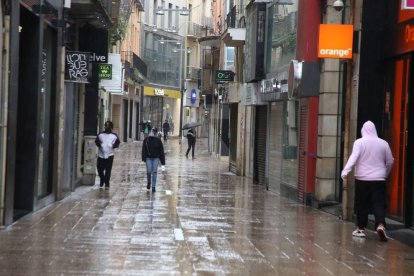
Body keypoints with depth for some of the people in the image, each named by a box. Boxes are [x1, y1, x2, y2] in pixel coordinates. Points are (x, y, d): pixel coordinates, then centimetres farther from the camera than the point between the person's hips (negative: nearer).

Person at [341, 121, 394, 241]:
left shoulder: (359, 142, -4)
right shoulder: (383, 143, 6)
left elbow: (353, 157, -18)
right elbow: (390, 161, 14)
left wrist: (345, 171, -25)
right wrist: (385, 174, 30)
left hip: (362, 179, -1)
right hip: (379, 180, 1)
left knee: (361, 204, 9)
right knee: (379, 204, -1)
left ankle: (361, 229, 16)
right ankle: (380, 225, -22)